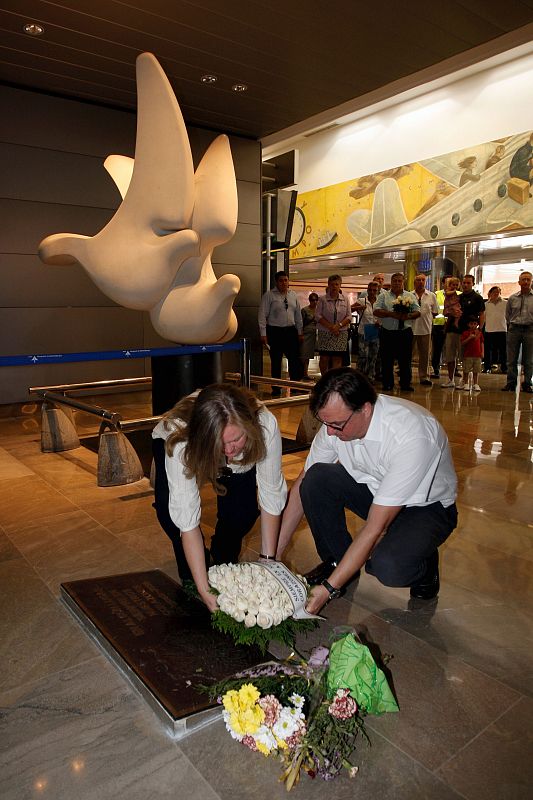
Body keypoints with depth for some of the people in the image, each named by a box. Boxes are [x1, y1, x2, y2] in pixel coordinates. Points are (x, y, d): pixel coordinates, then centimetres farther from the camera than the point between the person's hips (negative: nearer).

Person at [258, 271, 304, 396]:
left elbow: (298, 314, 17)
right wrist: (263, 334, -12)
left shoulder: (293, 295, 11)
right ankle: (276, 389, 12)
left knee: (295, 359, 2)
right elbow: (262, 315, -6)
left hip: (291, 331, 4)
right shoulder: (269, 295, -3)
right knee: (276, 361, 3)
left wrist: (299, 332, 14)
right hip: (275, 332, -4)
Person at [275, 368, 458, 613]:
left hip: (427, 506, -5)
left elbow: (375, 528, -33)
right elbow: (301, 488, -7)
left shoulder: (412, 437, -36)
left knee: (387, 568, -34)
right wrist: (273, 555, -8)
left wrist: (329, 588, -32)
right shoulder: (336, 419, -17)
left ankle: (424, 565, 3)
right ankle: (337, 559, 1)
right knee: (315, 478, -21)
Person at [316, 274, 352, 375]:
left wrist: (339, 325, -12)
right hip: (325, 332, -1)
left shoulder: (345, 300, 9)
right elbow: (318, 315, -5)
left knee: (337, 359, -3)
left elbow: (349, 316, 5)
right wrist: (330, 326, -14)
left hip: (341, 333, 1)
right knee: (324, 358, -3)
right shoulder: (322, 299, 2)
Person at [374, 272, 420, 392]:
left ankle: (405, 384, 13)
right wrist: (392, 314, -15)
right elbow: (376, 311, -5)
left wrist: (408, 316, -14)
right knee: (387, 360, 3)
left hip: (405, 333, 1)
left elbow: (417, 312, 7)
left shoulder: (410, 296, 12)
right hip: (387, 333, -1)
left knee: (405, 360, 4)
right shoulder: (383, 296, 6)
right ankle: (387, 384, 13)